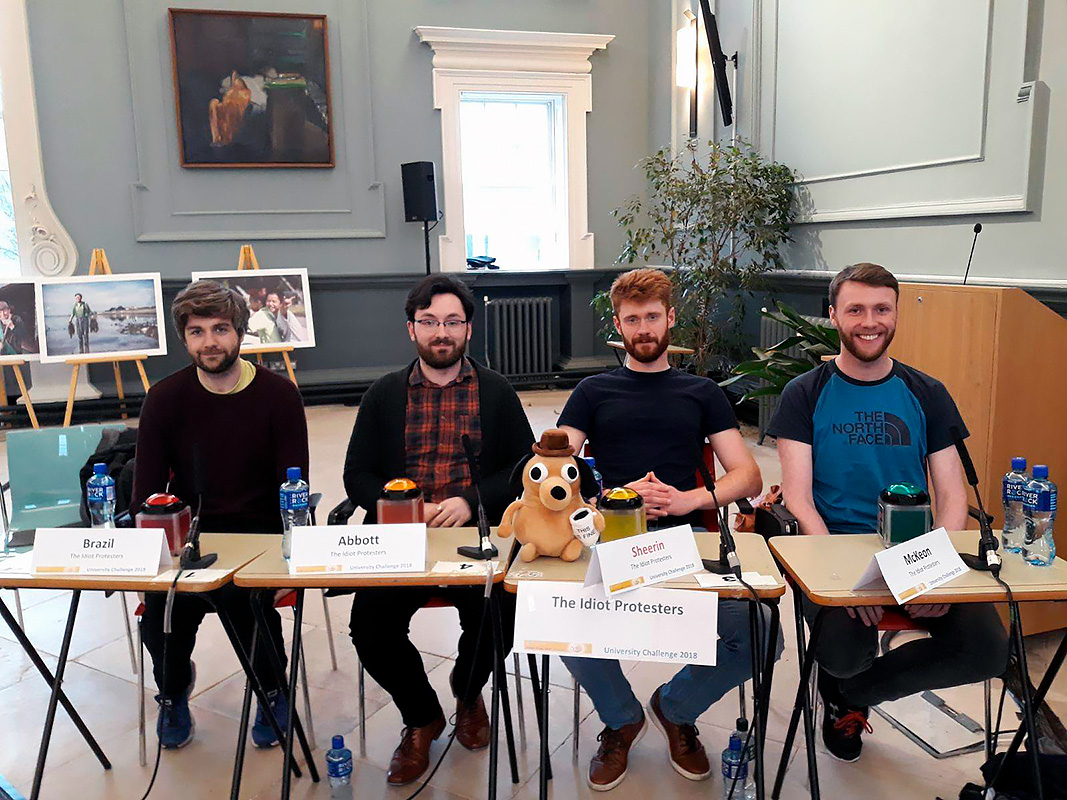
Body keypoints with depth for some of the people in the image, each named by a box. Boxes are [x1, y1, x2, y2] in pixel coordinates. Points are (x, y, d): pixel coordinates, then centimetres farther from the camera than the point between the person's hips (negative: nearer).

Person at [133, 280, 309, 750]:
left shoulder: (278, 395, -5)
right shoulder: (165, 399, 1)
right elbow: (147, 491, 2)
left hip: (258, 530, -2)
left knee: (248, 597, -29)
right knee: (160, 603, -22)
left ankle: (273, 689, 7)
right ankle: (173, 688, 18)